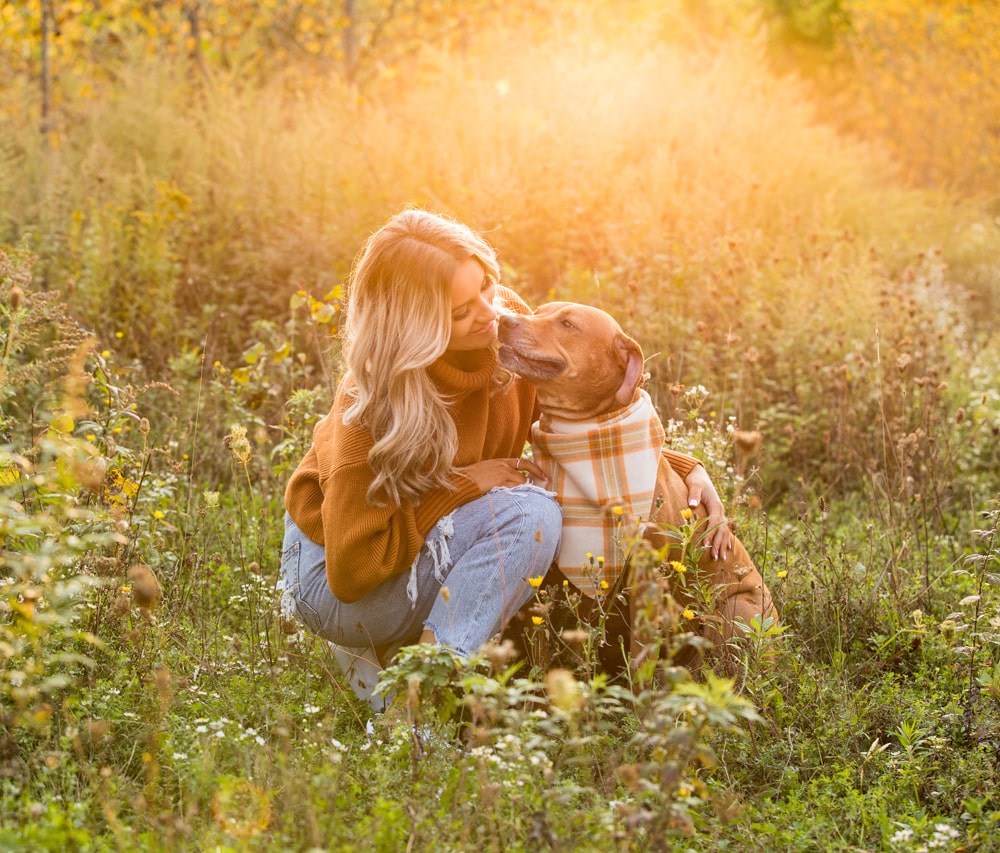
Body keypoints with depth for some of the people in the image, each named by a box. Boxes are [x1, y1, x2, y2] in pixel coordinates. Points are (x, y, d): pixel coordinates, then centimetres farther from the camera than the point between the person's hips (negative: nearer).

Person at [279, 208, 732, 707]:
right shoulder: (373, 405, -29)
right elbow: (352, 569, -28)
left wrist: (685, 468, -9)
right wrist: (471, 483, -25)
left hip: (426, 551, 8)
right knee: (528, 516, -26)